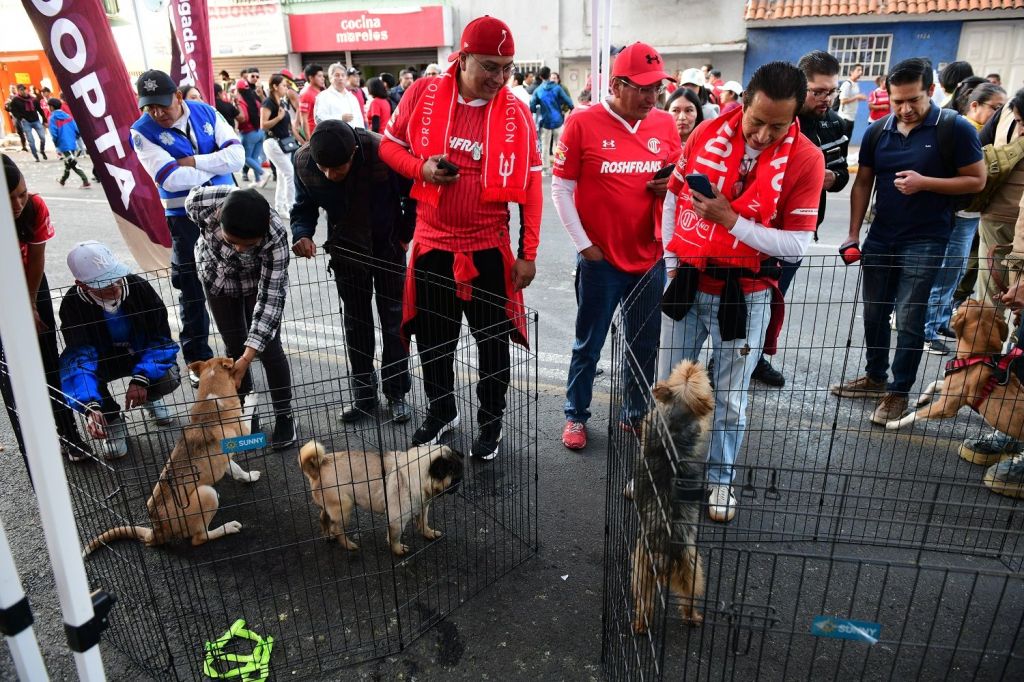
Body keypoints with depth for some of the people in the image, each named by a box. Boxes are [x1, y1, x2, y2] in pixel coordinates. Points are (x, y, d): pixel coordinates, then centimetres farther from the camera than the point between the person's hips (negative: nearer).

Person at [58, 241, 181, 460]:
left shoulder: (138, 286, -24)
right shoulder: (73, 304, -24)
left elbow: (160, 337, -20)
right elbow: (80, 355, -32)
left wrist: (140, 379, -35)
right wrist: (91, 407, -48)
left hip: (142, 353, 0)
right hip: (104, 360, 1)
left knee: (169, 378, -30)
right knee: (73, 368, -32)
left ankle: (148, 398, 12)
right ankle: (112, 419, -3)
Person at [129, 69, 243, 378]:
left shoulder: (206, 113, -1)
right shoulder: (143, 131, -10)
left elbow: (237, 154, -11)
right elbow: (172, 179, -22)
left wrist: (194, 161, -20)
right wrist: (217, 164, -13)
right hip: (186, 217, -3)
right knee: (193, 291, 4)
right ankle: (197, 359, 18)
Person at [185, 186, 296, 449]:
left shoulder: (275, 235, -41)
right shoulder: (200, 202, -36)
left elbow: (271, 298, -36)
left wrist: (248, 358, -40)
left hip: (260, 278, -2)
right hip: (218, 274, 2)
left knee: (268, 348, -5)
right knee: (234, 347, 5)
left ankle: (284, 417, 11)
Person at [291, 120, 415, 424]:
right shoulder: (304, 162, -21)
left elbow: (413, 195, -14)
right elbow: (304, 207, -7)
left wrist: (405, 235, -9)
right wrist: (302, 233, -26)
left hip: (387, 245, -2)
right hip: (346, 249, 3)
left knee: (393, 318, 5)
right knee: (355, 320, 10)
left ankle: (397, 393, 17)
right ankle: (364, 393, 22)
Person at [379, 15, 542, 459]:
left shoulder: (516, 113, -6)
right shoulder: (423, 94, -4)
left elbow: (531, 185, -3)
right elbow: (389, 145, 8)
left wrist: (528, 253, -6)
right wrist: (421, 168, -14)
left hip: (490, 248, -1)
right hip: (431, 243, 2)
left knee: (493, 341, 10)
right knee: (431, 338, 15)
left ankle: (491, 421, 30)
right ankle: (441, 411, 38)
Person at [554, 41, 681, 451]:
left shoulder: (665, 125, 3)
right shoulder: (583, 123, -9)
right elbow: (561, 189, -5)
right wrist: (583, 244, -8)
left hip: (649, 258, 4)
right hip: (601, 260, -3)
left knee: (645, 346, 14)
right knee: (588, 346, 10)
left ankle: (636, 415, 33)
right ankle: (576, 416, 29)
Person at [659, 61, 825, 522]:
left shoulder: (806, 160, -11)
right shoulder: (707, 134, -4)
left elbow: (797, 245, -14)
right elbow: (673, 199, 8)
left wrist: (731, 219, -22)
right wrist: (670, 262, 4)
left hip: (746, 294, -2)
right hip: (688, 285, 3)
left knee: (730, 398, 12)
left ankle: (721, 477, 33)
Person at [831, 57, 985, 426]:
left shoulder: (955, 128, -9)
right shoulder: (878, 131, 3)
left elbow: (976, 180, -6)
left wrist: (925, 182, -20)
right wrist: (853, 234, 1)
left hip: (924, 242, -5)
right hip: (880, 238, 5)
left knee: (909, 319, -2)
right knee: (874, 312, 12)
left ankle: (899, 392, 10)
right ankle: (875, 377, 28)